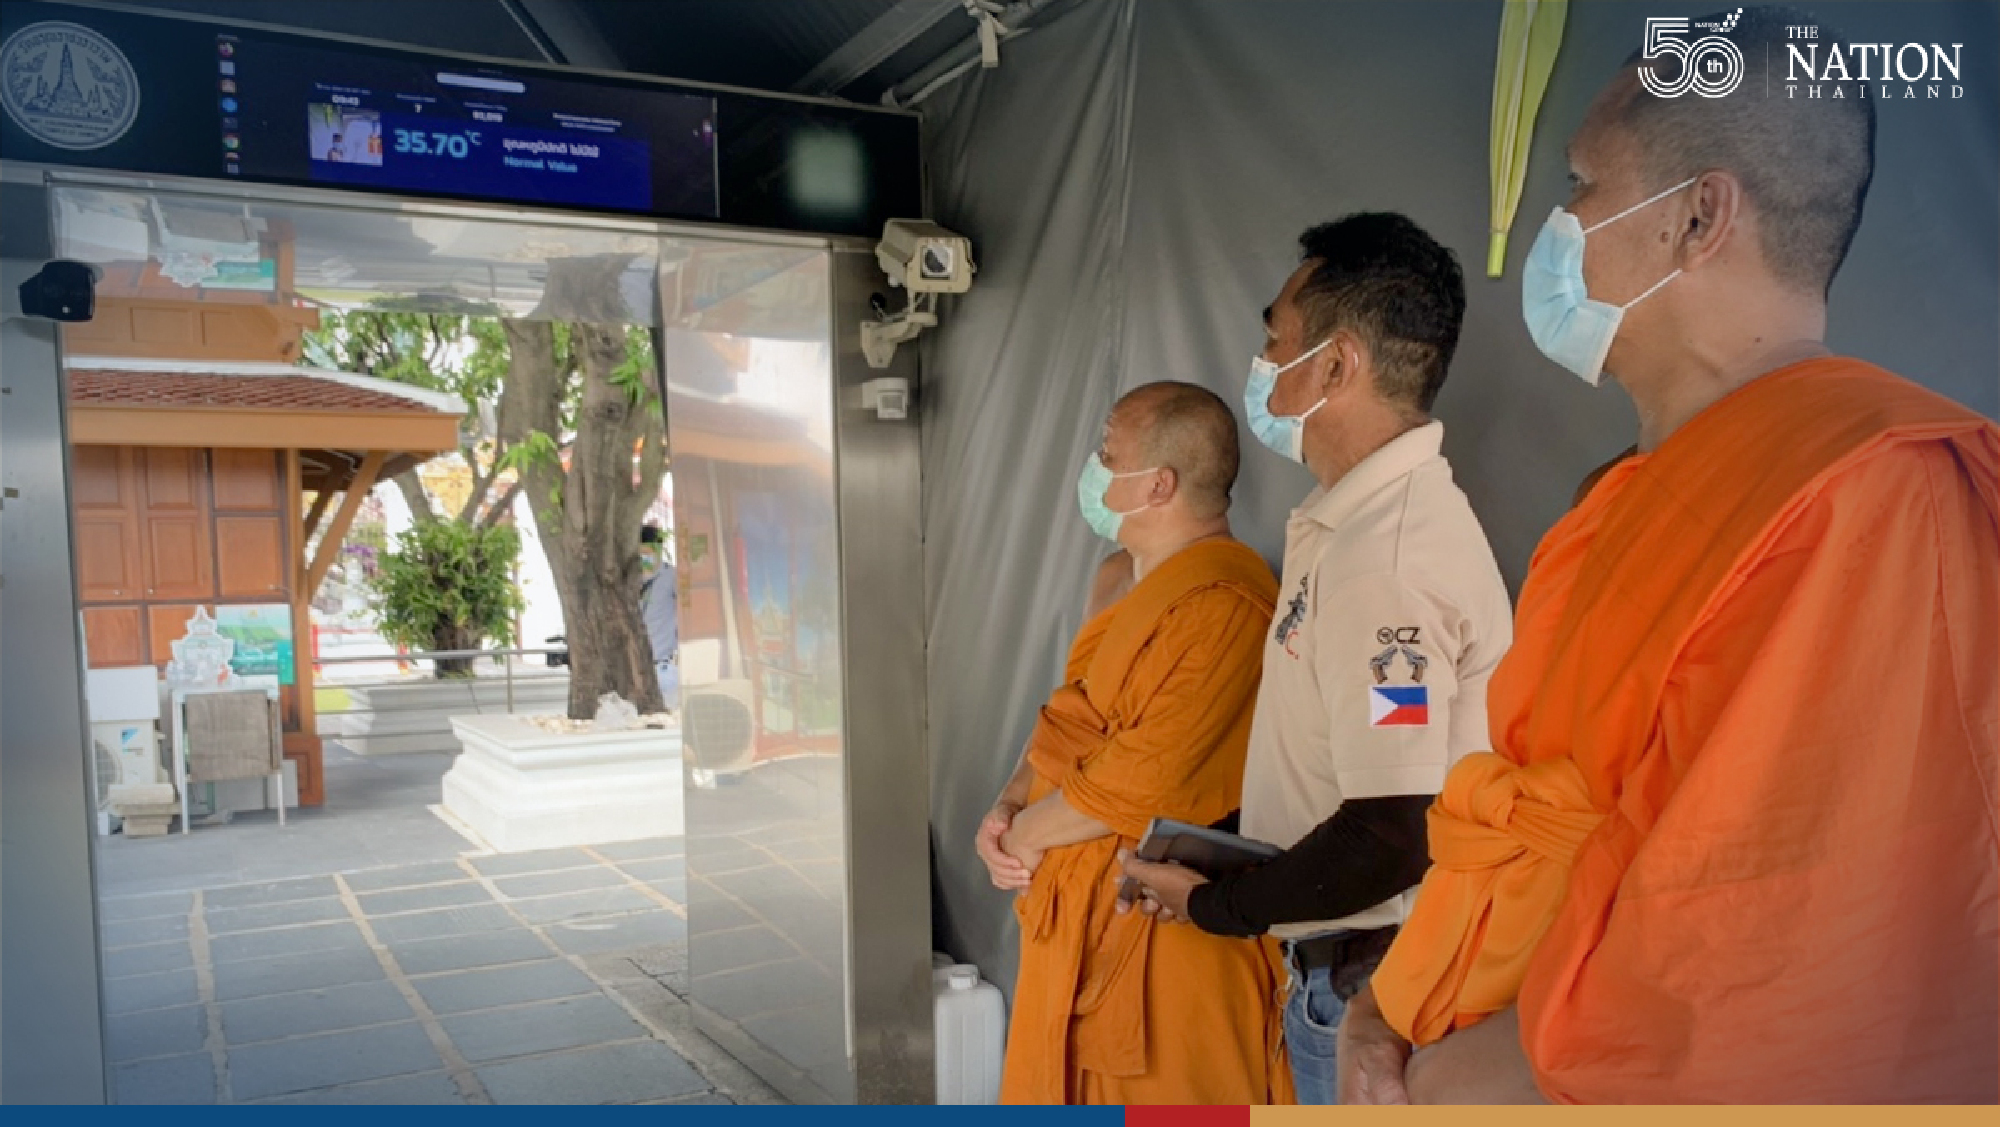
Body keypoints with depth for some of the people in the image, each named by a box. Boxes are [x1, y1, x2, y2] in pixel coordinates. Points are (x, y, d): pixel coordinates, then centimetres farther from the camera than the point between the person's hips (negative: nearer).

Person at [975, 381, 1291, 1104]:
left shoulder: (1218, 602, -21)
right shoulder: (1132, 583, 13)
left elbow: (1141, 779, -24)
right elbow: (1069, 724, 16)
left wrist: (1028, 834, -10)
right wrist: (1009, 806, -2)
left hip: (1158, 927, -10)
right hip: (1081, 911, 10)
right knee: (1074, 1089, 20)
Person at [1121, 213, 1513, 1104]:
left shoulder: (1381, 555, -26)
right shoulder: (1370, 516, 5)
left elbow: (1390, 838, -27)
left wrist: (1212, 906, -14)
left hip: (1371, 973, -9)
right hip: (1343, 965, 9)